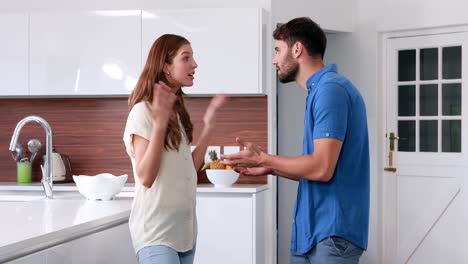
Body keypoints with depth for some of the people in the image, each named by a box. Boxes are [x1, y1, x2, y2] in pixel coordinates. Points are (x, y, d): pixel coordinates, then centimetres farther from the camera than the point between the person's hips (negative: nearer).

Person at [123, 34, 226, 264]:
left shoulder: (177, 111, 11)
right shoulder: (143, 111, -13)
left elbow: (189, 170, 9)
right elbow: (146, 177, -20)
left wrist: (208, 123, 8)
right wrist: (159, 123, -28)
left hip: (184, 230, 8)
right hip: (156, 232, -8)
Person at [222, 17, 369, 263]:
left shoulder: (331, 89, -15)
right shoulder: (320, 90, 14)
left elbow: (322, 168, -22)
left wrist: (263, 158, -11)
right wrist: (269, 168, 12)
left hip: (332, 232, -9)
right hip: (311, 230, 9)